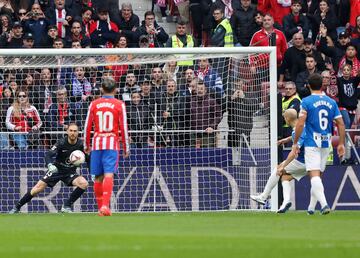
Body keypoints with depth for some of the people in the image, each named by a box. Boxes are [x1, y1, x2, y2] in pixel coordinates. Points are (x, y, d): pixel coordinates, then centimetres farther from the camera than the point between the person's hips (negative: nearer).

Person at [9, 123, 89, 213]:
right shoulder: (62, 143, -18)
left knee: (84, 184, -24)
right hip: (56, 169, -2)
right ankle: (17, 207, 3)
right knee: (39, 187, -12)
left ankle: (66, 206, -10)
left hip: (70, 172, 2)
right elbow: (48, 155, -25)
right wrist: (50, 165, -44)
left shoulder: (81, 144, -12)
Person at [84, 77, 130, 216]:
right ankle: (105, 205, -27)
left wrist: (86, 145, 18)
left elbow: (87, 126, 7)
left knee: (98, 177, 10)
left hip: (97, 143, 3)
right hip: (112, 143, -3)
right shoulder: (119, 105, 0)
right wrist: (126, 148, 6)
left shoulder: (94, 104, 7)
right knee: (109, 175, -11)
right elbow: (123, 128, -1)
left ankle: (100, 207, 17)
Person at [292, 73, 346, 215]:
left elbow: (300, 124, -13)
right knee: (318, 175, 15)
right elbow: (341, 125, 5)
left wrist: (295, 143, -5)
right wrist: (341, 144, 12)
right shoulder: (331, 102, 7)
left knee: (314, 175, -10)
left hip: (312, 143, -5)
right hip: (326, 144, 5)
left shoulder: (306, 102, -6)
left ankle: (324, 204, -28)